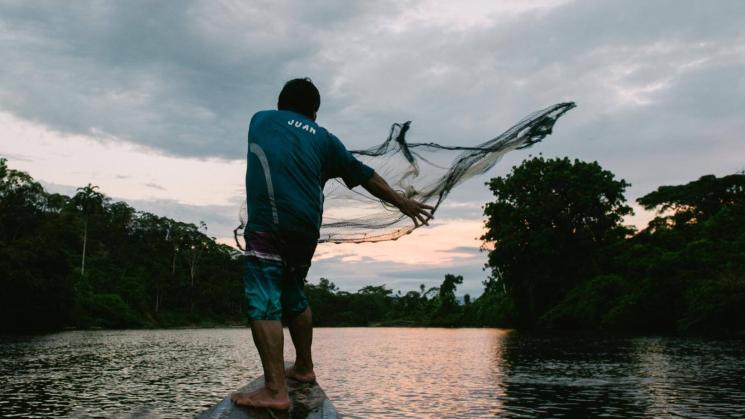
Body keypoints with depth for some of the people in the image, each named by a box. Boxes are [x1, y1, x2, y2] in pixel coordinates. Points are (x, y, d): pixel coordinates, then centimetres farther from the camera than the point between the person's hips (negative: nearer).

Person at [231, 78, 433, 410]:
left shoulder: (261, 119, 19)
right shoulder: (323, 138, 20)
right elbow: (363, 175, 24)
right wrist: (402, 203, 34)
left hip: (268, 223, -4)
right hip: (307, 228, 4)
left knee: (263, 301, -10)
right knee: (292, 295, 22)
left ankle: (275, 391, -20)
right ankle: (304, 368, 32)